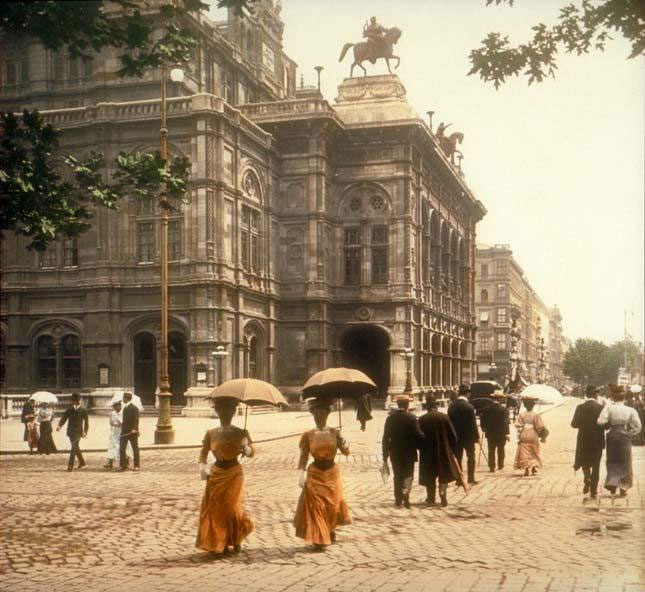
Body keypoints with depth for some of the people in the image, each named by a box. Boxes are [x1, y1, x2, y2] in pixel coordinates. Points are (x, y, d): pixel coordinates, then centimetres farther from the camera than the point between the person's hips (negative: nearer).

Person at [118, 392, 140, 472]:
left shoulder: (134, 408, -11)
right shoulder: (125, 407, 14)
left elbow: (136, 419, -19)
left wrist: (134, 429, -29)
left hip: (132, 432, -8)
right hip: (124, 431, 8)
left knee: (135, 449, 2)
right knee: (121, 448, 0)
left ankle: (136, 466, 8)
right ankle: (123, 465, 4)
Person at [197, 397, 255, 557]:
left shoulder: (240, 433, -5)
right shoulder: (211, 433, -1)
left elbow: (252, 453, -1)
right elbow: (204, 452, 9)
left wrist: (246, 449, -23)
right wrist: (202, 466, -8)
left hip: (234, 473, -2)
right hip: (216, 474, 2)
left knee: (231, 507, -2)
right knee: (214, 509, 3)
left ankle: (236, 538, 26)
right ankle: (216, 545, 17)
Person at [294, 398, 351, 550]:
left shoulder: (334, 432, -2)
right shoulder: (308, 435, -4)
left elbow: (346, 452, -9)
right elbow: (303, 457, -3)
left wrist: (342, 441, -28)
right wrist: (301, 474, -13)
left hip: (332, 473, 1)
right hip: (315, 474, -1)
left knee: (333, 504, 9)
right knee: (315, 506, -4)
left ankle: (331, 531, 35)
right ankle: (318, 539, 6)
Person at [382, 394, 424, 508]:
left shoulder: (390, 418, -1)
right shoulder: (411, 418, -11)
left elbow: (385, 438, 0)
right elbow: (418, 435, -14)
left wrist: (385, 457, 6)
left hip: (395, 454, 3)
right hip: (408, 453, -3)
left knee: (397, 477, 16)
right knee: (408, 475, 4)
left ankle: (398, 499, 19)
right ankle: (405, 494, -20)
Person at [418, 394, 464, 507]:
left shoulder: (422, 419, -10)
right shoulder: (444, 417, -7)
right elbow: (453, 435, -3)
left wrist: (422, 449, 9)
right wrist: (452, 449, 9)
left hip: (428, 452, 0)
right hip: (443, 451, 0)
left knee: (430, 476, 14)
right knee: (444, 475, 8)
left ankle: (431, 497, 23)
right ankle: (443, 495, -8)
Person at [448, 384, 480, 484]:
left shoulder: (451, 406, -1)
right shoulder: (468, 406, -17)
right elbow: (473, 423, -14)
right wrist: (476, 436, -6)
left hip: (456, 436, 4)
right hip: (468, 436, -4)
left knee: (458, 458, 10)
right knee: (470, 457, 9)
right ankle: (471, 478, 6)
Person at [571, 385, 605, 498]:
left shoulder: (580, 408, -8)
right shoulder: (601, 408, -10)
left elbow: (574, 424, -7)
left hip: (583, 441, 0)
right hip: (598, 441, 0)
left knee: (584, 462, 21)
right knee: (596, 466, 11)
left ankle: (587, 477, -6)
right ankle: (593, 491, 11)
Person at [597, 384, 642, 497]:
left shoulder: (608, 408, -12)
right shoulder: (631, 410, -8)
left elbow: (601, 422, -21)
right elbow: (637, 427, -9)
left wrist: (608, 425, -2)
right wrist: (628, 433, 1)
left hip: (612, 437, 0)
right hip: (625, 439, 0)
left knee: (612, 462, 17)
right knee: (624, 464, 14)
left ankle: (612, 483, 4)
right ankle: (623, 487, 14)